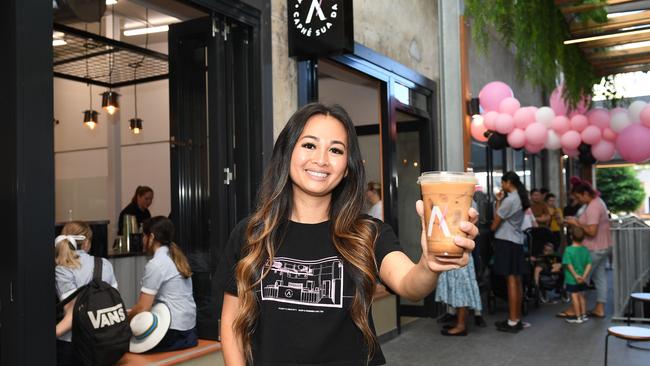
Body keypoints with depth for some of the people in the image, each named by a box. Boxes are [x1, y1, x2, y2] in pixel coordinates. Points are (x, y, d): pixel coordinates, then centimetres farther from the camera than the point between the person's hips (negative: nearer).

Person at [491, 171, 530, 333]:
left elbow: (495, 223, -8)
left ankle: (513, 322, -3)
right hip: (516, 242, 9)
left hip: (506, 242, -9)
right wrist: (499, 201, 5)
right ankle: (516, 319, 17)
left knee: (511, 281, -7)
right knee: (516, 281, 11)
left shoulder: (509, 200, -15)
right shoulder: (519, 198, 14)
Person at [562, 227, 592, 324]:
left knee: (574, 296, 1)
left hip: (572, 279, -5)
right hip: (583, 280, 5)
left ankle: (578, 317, 6)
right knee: (581, 296, 18)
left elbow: (569, 264, -18)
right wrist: (584, 275, -7)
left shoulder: (568, 250, -14)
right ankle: (583, 315, 26)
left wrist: (575, 275, -13)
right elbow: (589, 264, -5)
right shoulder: (585, 250, -1)